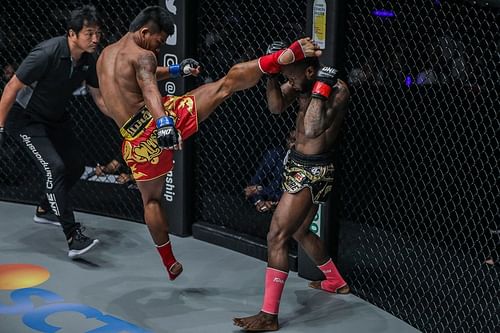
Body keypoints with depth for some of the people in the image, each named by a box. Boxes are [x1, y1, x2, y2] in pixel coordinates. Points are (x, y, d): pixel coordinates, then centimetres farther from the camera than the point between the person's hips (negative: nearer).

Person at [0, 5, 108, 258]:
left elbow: (99, 97, 2)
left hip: (55, 117, 8)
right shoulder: (47, 54, -32)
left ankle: (45, 210, 41)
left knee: (75, 166, 14)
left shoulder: (89, 59, -11)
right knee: (55, 167, -22)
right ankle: (73, 238, -22)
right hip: (25, 118, -8)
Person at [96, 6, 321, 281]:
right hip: (161, 118, -6)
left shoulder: (105, 55, 21)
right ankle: (289, 55, -23)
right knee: (228, 82, -9)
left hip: (136, 138, 6)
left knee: (151, 199, 23)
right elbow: (149, 88, -26)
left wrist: (174, 70, 45)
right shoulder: (142, 55, -5)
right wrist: (164, 122, -42)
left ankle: (170, 265, 31)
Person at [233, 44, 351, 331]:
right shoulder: (305, 82, 1)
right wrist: (272, 74, -18)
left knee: (277, 237, -10)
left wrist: (321, 89, -32)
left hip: (313, 171, -10)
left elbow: (311, 130, -35)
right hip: (300, 165, 10)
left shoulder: (337, 89, -23)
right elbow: (276, 106, -5)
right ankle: (336, 281, 47)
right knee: (299, 232, 25)